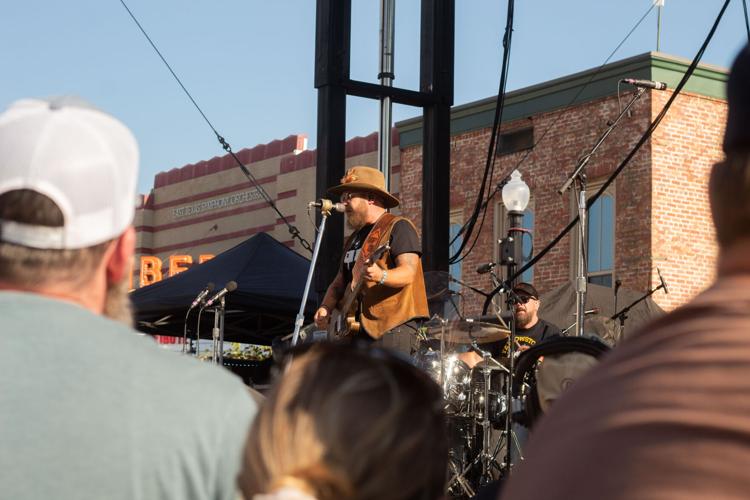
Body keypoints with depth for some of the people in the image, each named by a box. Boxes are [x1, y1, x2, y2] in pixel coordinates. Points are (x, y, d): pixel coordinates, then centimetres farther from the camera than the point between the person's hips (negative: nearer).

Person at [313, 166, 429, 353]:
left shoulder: (398, 227, -2)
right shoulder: (354, 238, 23)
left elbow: (408, 272, -15)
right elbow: (340, 282, 25)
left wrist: (381, 276, -35)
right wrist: (325, 308, 6)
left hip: (393, 324, -8)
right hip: (357, 328, 8)